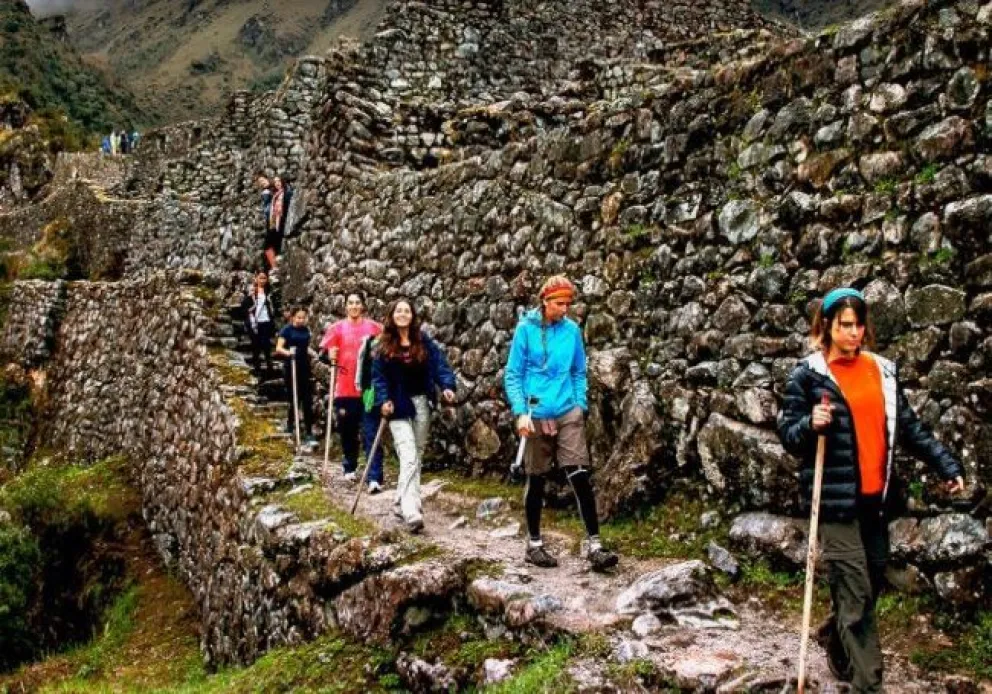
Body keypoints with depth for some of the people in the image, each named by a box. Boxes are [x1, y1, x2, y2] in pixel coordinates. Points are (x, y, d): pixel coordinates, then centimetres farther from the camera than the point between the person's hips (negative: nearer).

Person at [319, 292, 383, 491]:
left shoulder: (374, 327, 4)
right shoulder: (337, 328, 5)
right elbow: (323, 351, 0)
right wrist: (330, 354, -20)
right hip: (345, 388, 1)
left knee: (371, 433, -6)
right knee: (348, 430, 13)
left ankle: (375, 477, -8)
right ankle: (350, 468, 33)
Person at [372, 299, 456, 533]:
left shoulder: (424, 341, 3)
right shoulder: (384, 346, 0)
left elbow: (439, 363, -3)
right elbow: (378, 375, -1)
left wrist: (447, 386, -19)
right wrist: (383, 399, -15)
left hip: (422, 404, 3)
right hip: (399, 407, -3)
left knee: (417, 456, 12)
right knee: (409, 458, -15)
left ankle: (402, 503, 28)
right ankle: (411, 512, -22)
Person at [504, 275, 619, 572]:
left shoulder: (573, 330, 4)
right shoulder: (526, 329, -4)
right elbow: (513, 375, -3)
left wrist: (581, 406, 5)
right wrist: (521, 412, -13)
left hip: (568, 413, 2)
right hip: (537, 415, -2)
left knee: (580, 477, -7)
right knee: (537, 480, 8)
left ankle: (594, 545, -3)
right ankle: (534, 544, 22)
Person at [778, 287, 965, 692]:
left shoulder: (882, 370, 9)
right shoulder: (808, 374, -5)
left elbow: (909, 427, 13)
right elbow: (788, 435, -4)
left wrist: (947, 466, 7)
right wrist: (811, 424, -25)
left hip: (875, 496, 6)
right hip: (835, 498, -5)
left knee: (872, 583, 16)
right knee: (856, 592, -5)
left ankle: (835, 639, 42)